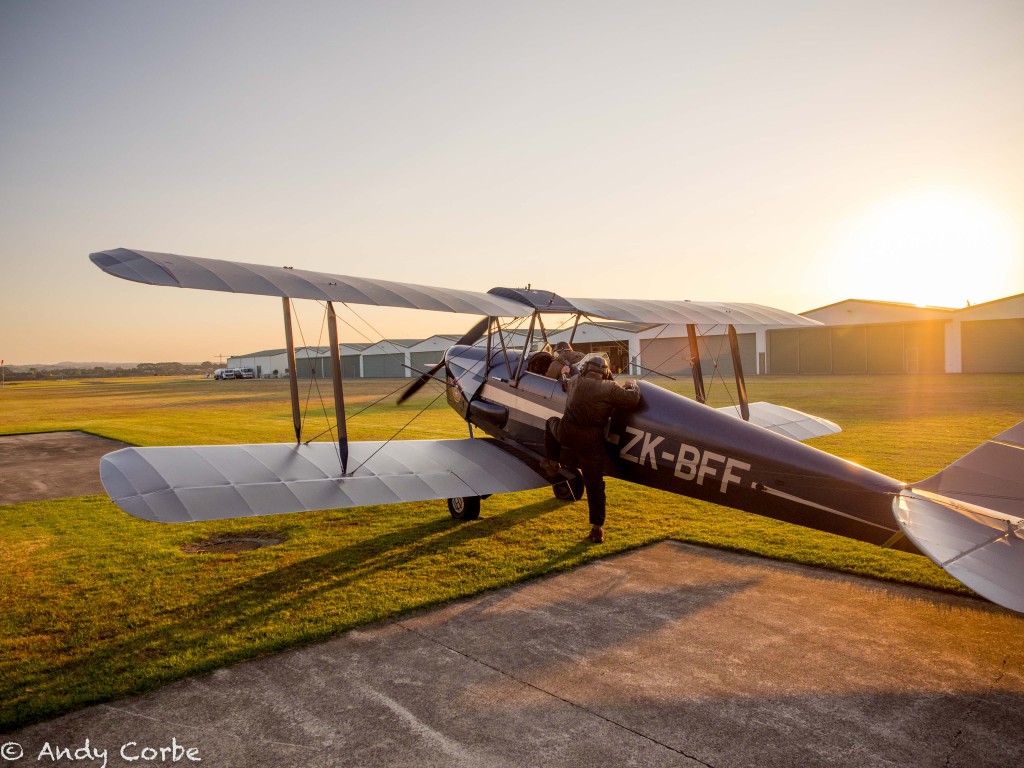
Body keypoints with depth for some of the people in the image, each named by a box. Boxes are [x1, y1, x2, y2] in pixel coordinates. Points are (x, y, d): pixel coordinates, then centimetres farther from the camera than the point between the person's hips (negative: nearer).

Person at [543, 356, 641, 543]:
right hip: (591, 442, -2)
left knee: (552, 422, 37)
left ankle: (552, 464, 35)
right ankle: (597, 529, 10)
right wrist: (632, 387, 16)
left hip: (566, 434, 2)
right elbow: (633, 400, -5)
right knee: (594, 484, 7)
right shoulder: (610, 389, -6)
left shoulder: (576, 382, 7)